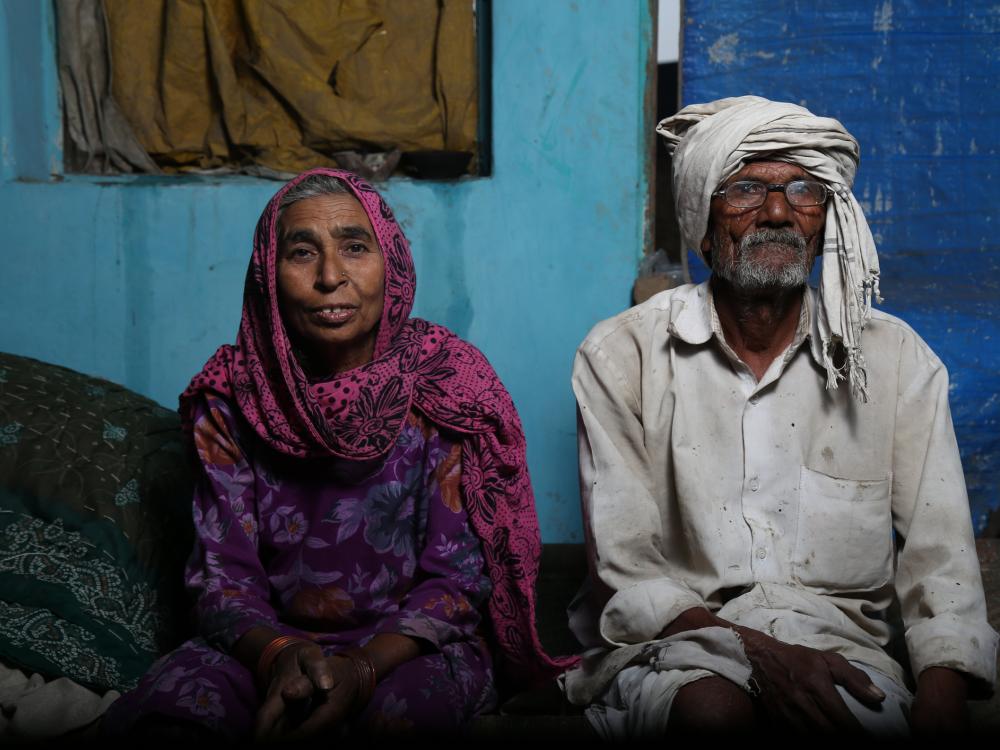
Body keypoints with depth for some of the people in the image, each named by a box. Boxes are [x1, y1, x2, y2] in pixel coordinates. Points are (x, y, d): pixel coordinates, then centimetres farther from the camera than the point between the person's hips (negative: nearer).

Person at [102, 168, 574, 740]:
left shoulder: (445, 385, -8)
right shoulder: (233, 397, -2)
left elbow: (456, 578, -7)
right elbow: (223, 574, -2)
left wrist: (362, 669, -25)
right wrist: (276, 653, -25)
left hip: (410, 645, -1)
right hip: (270, 642, 2)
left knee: (398, 713, -37)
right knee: (153, 713, -27)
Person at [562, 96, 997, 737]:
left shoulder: (897, 360, 6)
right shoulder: (621, 356, 0)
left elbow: (940, 563, 2)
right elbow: (625, 573, -4)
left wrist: (940, 698, -17)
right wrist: (757, 652, -19)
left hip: (842, 641, 1)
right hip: (677, 643, -1)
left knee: (870, 715, -33)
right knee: (714, 708, -35)